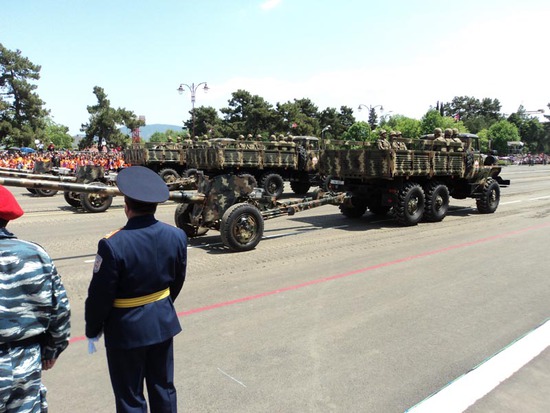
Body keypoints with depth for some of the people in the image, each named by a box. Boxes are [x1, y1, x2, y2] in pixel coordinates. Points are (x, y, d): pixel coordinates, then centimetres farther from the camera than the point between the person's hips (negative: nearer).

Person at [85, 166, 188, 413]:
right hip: (163, 322, 5)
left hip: (127, 328, -4)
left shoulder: (113, 245, -24)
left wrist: (92, 329, 2)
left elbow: (100, 295, -16)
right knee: (163, 388, 22)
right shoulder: (177, 236, -9)